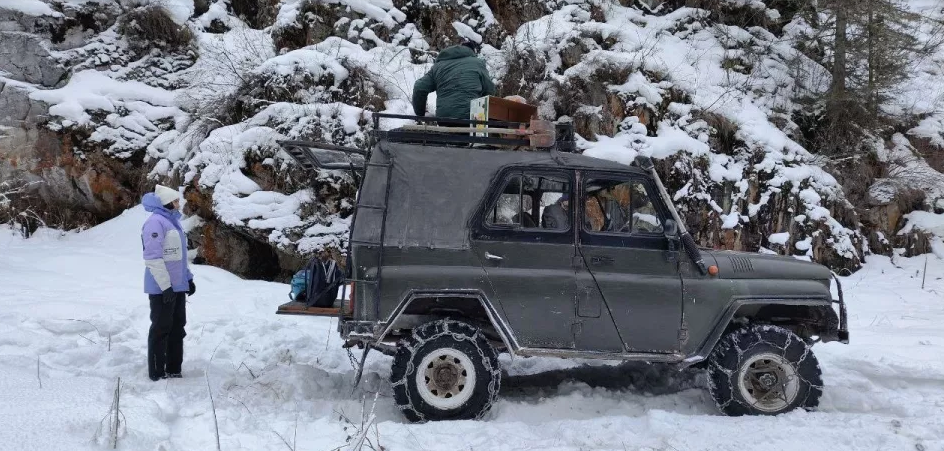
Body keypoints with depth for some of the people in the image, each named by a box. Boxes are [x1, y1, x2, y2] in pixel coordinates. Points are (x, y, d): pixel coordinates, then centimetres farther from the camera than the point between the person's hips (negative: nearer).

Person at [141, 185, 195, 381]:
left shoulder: (172, 221, 15)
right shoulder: (156, 222, -14)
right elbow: (153, 258, -20)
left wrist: (188, 278, 18)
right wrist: (165, 285, -23)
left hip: (178, 285, 9)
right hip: (162, 288, -9)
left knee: (177, 327, 13)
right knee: (162, 328, -2)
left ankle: (173, 369, 22)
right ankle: (157, 372, 5)